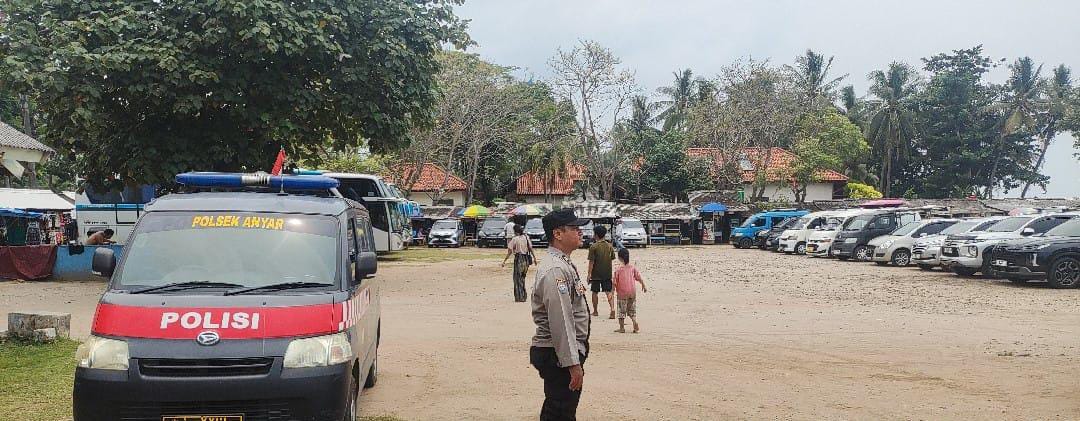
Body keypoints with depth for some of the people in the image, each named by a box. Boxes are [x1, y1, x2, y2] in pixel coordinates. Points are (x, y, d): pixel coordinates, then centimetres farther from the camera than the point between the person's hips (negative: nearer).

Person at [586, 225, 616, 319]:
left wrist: (589, 274, -8)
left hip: (596, 274, -3)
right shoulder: (609, 246, 2)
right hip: (607, 273, 3)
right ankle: (612, 310, -16)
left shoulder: (593, 247, -12)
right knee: (608, 292, 1)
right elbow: (612, 259, 8)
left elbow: (591, 262, -12)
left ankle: (595, 311, 22)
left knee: (595, 292, 12)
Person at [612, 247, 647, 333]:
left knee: (622, 311, 7)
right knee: (632, 310, 15)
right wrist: (644, 286, 18)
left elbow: (615, 282, -9)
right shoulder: (633, 268, -1)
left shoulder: (618, 270, -10)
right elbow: (639, 278, 3)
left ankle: (622, 328, 9)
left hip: (622, 293, -3)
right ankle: (635, 321, -7)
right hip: (632, 292, 3)